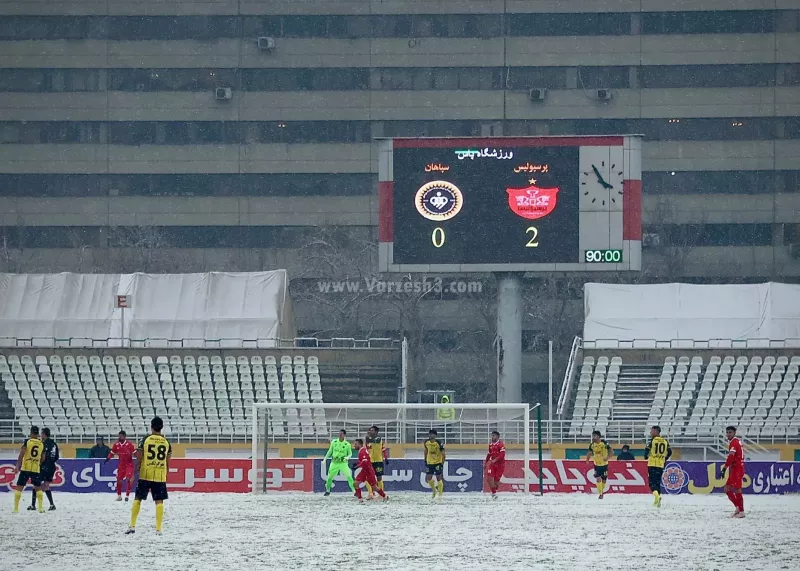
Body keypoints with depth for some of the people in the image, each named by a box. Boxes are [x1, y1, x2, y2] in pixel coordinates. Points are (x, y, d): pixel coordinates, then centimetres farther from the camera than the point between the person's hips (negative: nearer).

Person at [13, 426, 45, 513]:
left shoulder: (27, 441, -5)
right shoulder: (42, 444, 6)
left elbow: (21, 454, -11)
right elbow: (42, 458, 13)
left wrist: (18, 466, -7)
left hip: (25, 468, -3)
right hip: (36, 469, 3)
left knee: (19, 487, 3)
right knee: (38, 488, 16)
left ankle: (16, 508, -3)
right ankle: (41, 508, 8)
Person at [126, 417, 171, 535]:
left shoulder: (145, 440, -5)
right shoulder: (166, 442, 3)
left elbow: (139, 459, -7)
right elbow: (168, 462, 8)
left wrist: (134, 474, -1)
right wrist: (165, 475, 20)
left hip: (145, 475, -1)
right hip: (160, 476, 1)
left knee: (137, 498, 10)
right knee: (159, 501, 2)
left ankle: (132, 526, 7)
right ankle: (158, 529, -4)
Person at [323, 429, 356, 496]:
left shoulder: (347, 444, -6)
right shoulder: (334, 442, 0)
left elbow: (350, 454, 3)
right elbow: (330, 451, 14)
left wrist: (347, 457, -18)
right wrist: (325, 458, 15)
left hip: (343, 463, -3)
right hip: (334, 462, 3)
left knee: (348, 476, -16)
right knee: (330, 477, 7)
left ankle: (354, 490, -10)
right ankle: (327, 490, 28)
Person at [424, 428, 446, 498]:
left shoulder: (439, 443, -19)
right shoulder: (426, 442, -4)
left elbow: (443, 454, -14)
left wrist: (442, 464, -17)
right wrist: (425, 460, 13)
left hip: (438, 462, -4)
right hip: (429, 462, 4)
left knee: (439, 478, -6)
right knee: (429, 478, -1)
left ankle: (440, 494, 3)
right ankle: (433, 490, 26)